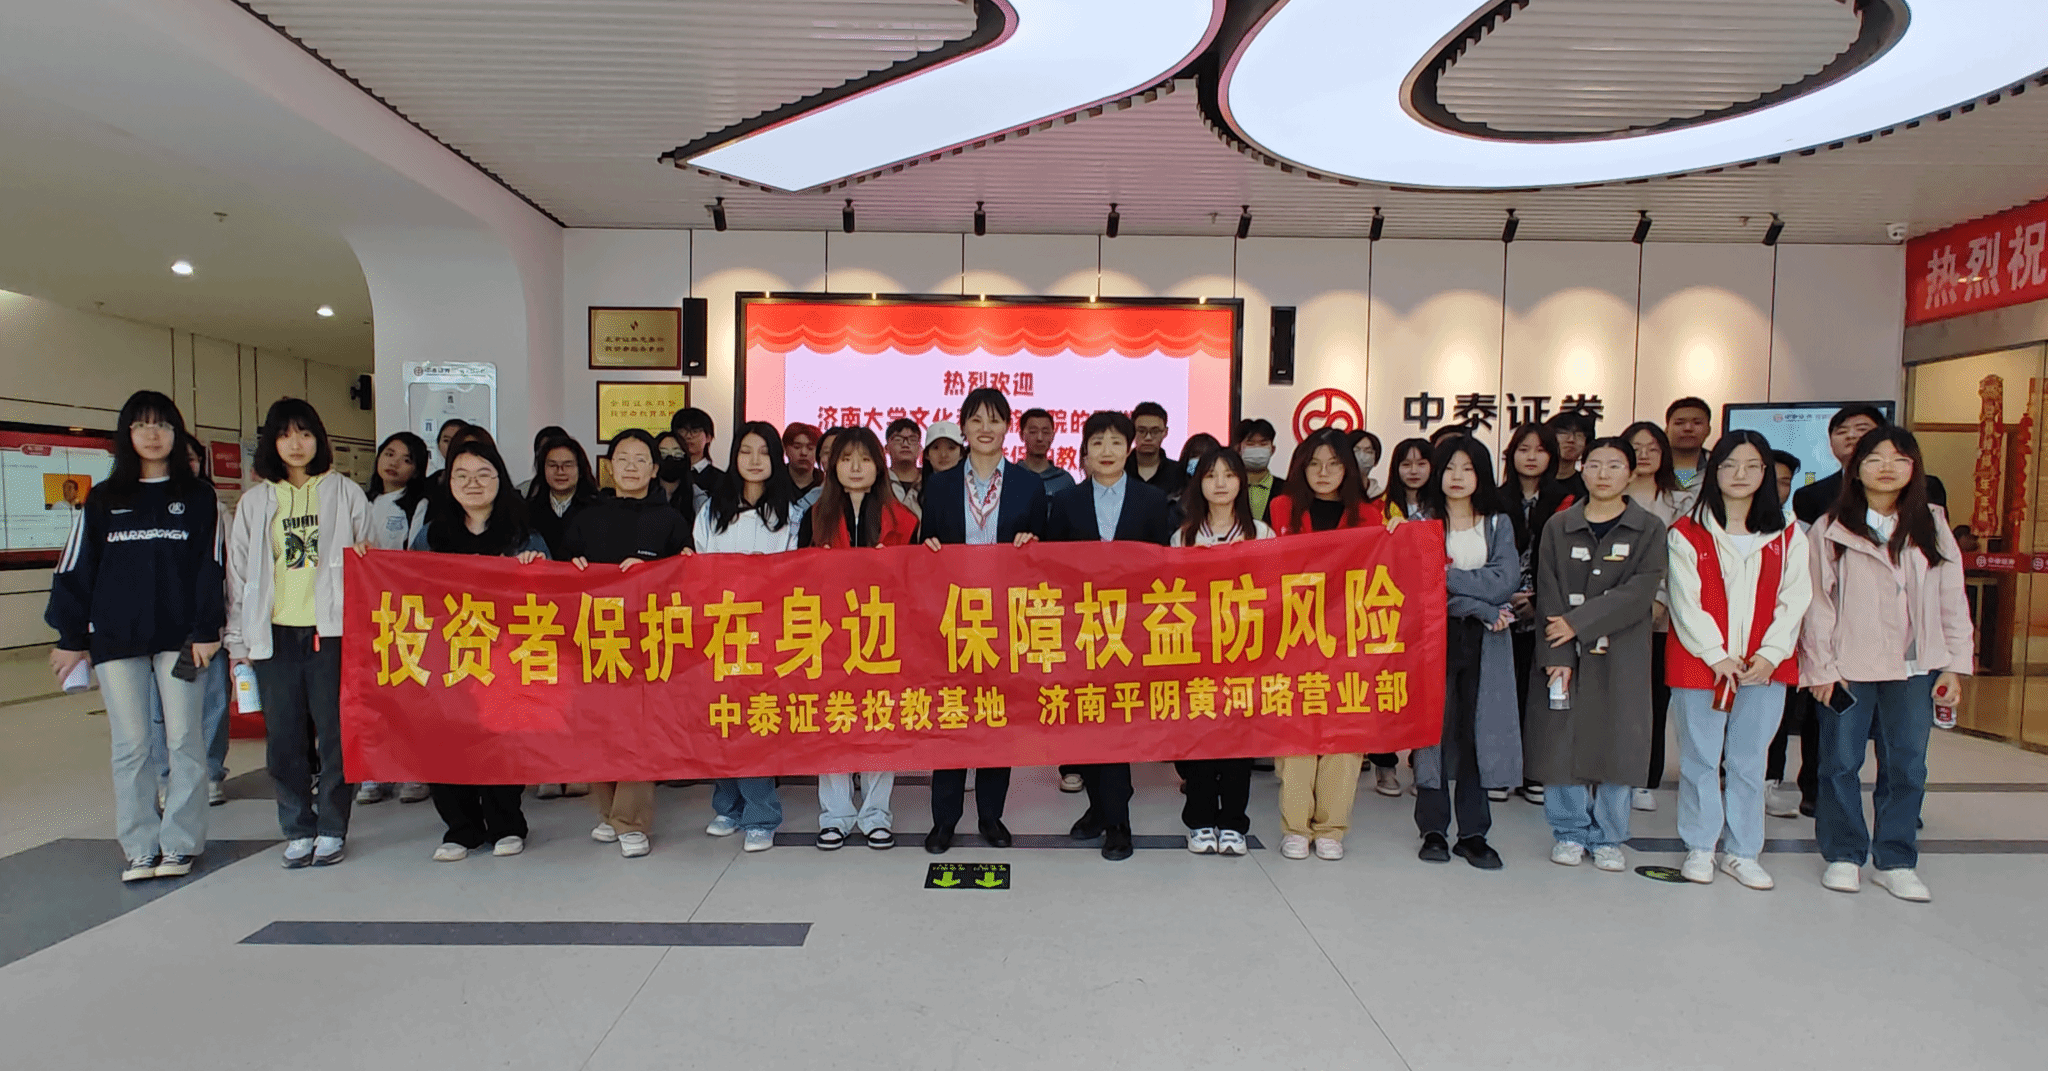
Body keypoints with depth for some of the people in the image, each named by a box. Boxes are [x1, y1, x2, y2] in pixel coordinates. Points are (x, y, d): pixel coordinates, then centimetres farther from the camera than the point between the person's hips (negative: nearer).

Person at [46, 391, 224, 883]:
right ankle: (140, 848, 12)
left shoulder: (198, 497, 6)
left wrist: (206, 630, -6)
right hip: (115, 640, 2)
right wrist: (71, 638, 5)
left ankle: (179, 844, 10)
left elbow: (211, 566, 1)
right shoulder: (101, 500, 10)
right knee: (129, 745, 4)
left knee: (184, 740, 1)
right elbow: (75, 569, 10)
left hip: (179, 638, -2)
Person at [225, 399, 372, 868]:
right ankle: (297, 830, 18)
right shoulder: (255, 502, 11)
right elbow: (239, 571, 12)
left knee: (336, 733, 0)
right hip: (276, 633, 2)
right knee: (285, 737, 6)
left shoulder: (346, 494, 6)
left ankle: (332, 829, 13)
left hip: (331, 630, -2)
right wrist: (239, 640, 7)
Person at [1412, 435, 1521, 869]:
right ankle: (1433, 830, 10)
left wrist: (1447, 575, -12)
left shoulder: (1499, 524, 10)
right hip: (1434, 638, -1)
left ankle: (1473, 833, 12)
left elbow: (1506, 581, -6)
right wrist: (1488, 611, -13)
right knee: (1435, 730, 0)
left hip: (1485, 645, 1)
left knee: (1479, 731, 2)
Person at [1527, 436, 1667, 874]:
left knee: (1617, 744, 3)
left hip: (1621, 656, 0)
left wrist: (1579, 622, -16)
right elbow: (1548, 593, -2)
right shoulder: (1558, 526, 6)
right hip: (1564, 653, 1)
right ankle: (1570, 832, 18)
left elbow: (1640, 592, -10)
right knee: (1562, 743, 2)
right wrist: (1558, 653, -12)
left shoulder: (1649, 528, 3)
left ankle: (1608, 838, 19)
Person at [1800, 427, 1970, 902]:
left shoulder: (1932, 526, 8)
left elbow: (1952, 600, 7)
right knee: (1842, 763, 5)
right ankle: (1843, 855, 18)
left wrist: (1954, 664, 2)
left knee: (1907, 765, 7)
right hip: (1848, 667, -2)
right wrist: (1821, 667, -6)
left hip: (1915, 668, 3)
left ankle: (1896, 861, 19)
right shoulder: (1830, 530, -1)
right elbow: (1816, 604, -2)